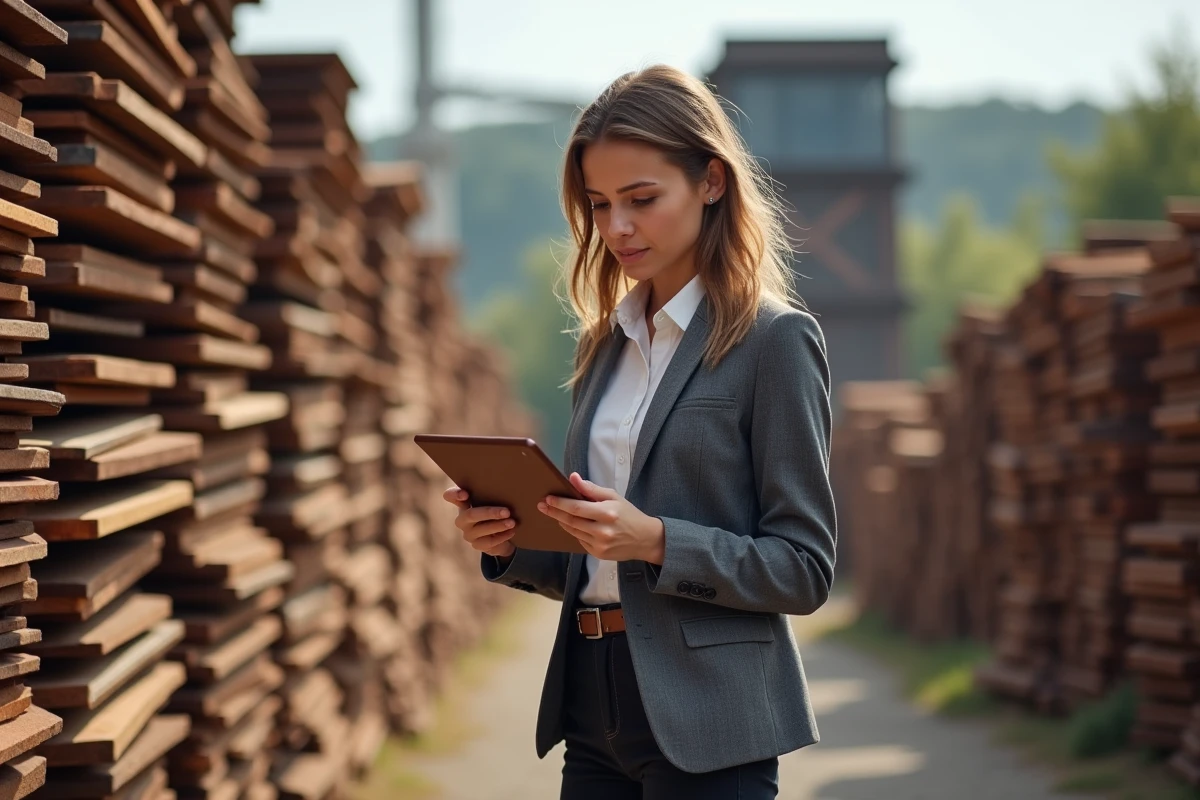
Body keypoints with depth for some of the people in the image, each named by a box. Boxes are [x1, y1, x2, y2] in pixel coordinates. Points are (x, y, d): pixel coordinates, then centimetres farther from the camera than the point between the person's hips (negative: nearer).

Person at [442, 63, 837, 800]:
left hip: (705, 723, -6)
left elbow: (805, 570, -9)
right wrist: (511, 545, -1)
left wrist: (655, 540, -21)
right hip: (597, 712, 6)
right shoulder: (605, 345, 13)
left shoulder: (776, 340, -6)